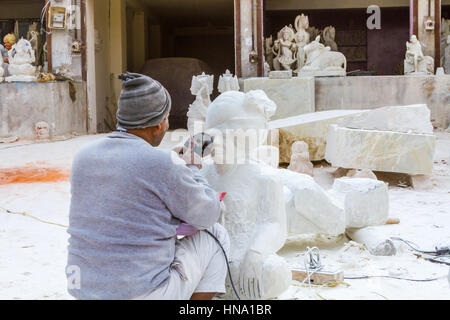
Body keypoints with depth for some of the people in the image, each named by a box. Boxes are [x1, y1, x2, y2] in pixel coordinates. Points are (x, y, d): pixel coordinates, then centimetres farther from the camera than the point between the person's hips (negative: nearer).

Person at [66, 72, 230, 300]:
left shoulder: (84, 157, 3)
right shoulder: (163, 165, -17)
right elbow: (207, 215, -2)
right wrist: (191, 169, 15)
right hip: (145, 295, -6)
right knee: (215, 235, 16)